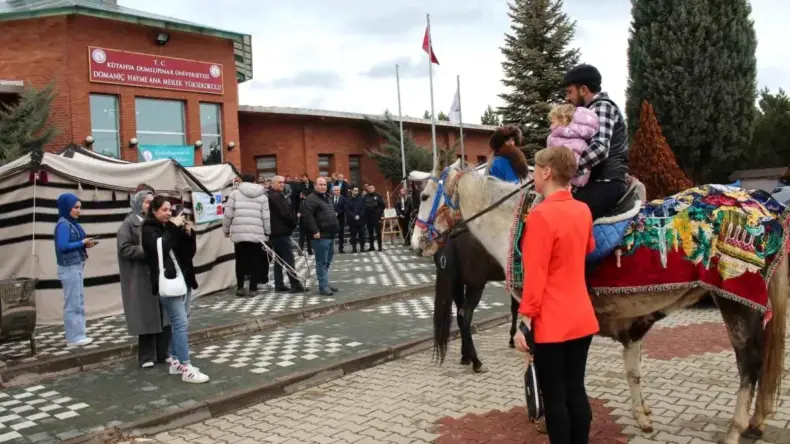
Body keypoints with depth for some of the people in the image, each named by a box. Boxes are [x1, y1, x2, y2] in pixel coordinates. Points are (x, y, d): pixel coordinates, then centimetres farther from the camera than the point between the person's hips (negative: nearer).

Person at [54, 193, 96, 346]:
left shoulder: (72, 223, 10)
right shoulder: (63, 224, -15)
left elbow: (73, 243, 10)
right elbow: (62, 246, -22)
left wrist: (86, 243, -5)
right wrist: (82, 243, -16)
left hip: (77, 267, 9)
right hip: (69, 268, -9)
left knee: (79, 303, 14)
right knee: (72, 304, -2)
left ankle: (78, 335, 22)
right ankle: (73, 337, 6)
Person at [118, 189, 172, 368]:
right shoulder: (129, 223, -4)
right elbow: (125, 249, -13)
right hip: (141, 277, -5)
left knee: (164, 315, 5)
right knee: (146, 317, 0)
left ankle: (163, 353, 16)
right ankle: (147, 357, 11)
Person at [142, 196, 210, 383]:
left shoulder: (166, 227, 18)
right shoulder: (148, 229, -2)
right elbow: (161, 247, -23)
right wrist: (173, 228, -16)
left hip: (178, 279, 8)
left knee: (177, 323, 11)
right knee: (181, 323, -12)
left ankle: (175, 361, 20)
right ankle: (186, 369, -12)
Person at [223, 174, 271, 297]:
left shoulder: (235, 193, 5)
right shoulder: (262, 196, 8)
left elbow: (228, 214, 2)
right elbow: (266, 217, 4)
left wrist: (226, 230, 14)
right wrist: (267, 232, 13)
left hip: (239, 233, 0)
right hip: (257, 233, 0)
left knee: (240, 261, 12)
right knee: (255, 261, 7)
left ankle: (240, 287, 13)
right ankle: (253, 288, 8)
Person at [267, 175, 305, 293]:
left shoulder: (270, 196, 17)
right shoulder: (277, 196, -15)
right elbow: (285, 213, -20)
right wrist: (294, 223, -3)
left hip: (275, 232, 10)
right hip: (281, 231, -10)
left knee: (279, 259, 12)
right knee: (289, 258, -10)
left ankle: (279, 285, 15)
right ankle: (295, 285, -11)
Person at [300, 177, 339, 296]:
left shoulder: (326, 198, 20)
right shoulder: (311, 199, -11)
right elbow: (307, 215, -22)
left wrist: (334, 230, 21)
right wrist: (315, 231, -24)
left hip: (330, 235, 10)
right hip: (321, 237, -10)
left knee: (327, 262, 15)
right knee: (322, 262, -7)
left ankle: (325, 284, 23)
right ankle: (323, 287, -5)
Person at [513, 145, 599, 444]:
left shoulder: (540, 215, -18)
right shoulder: (583, 210, 4)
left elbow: (535, 276, -19)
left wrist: (524, 322, -15)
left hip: (550, 323, -7)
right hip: (581, 317, 7)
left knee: (554, 397, 5)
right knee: (576, 390, 15)